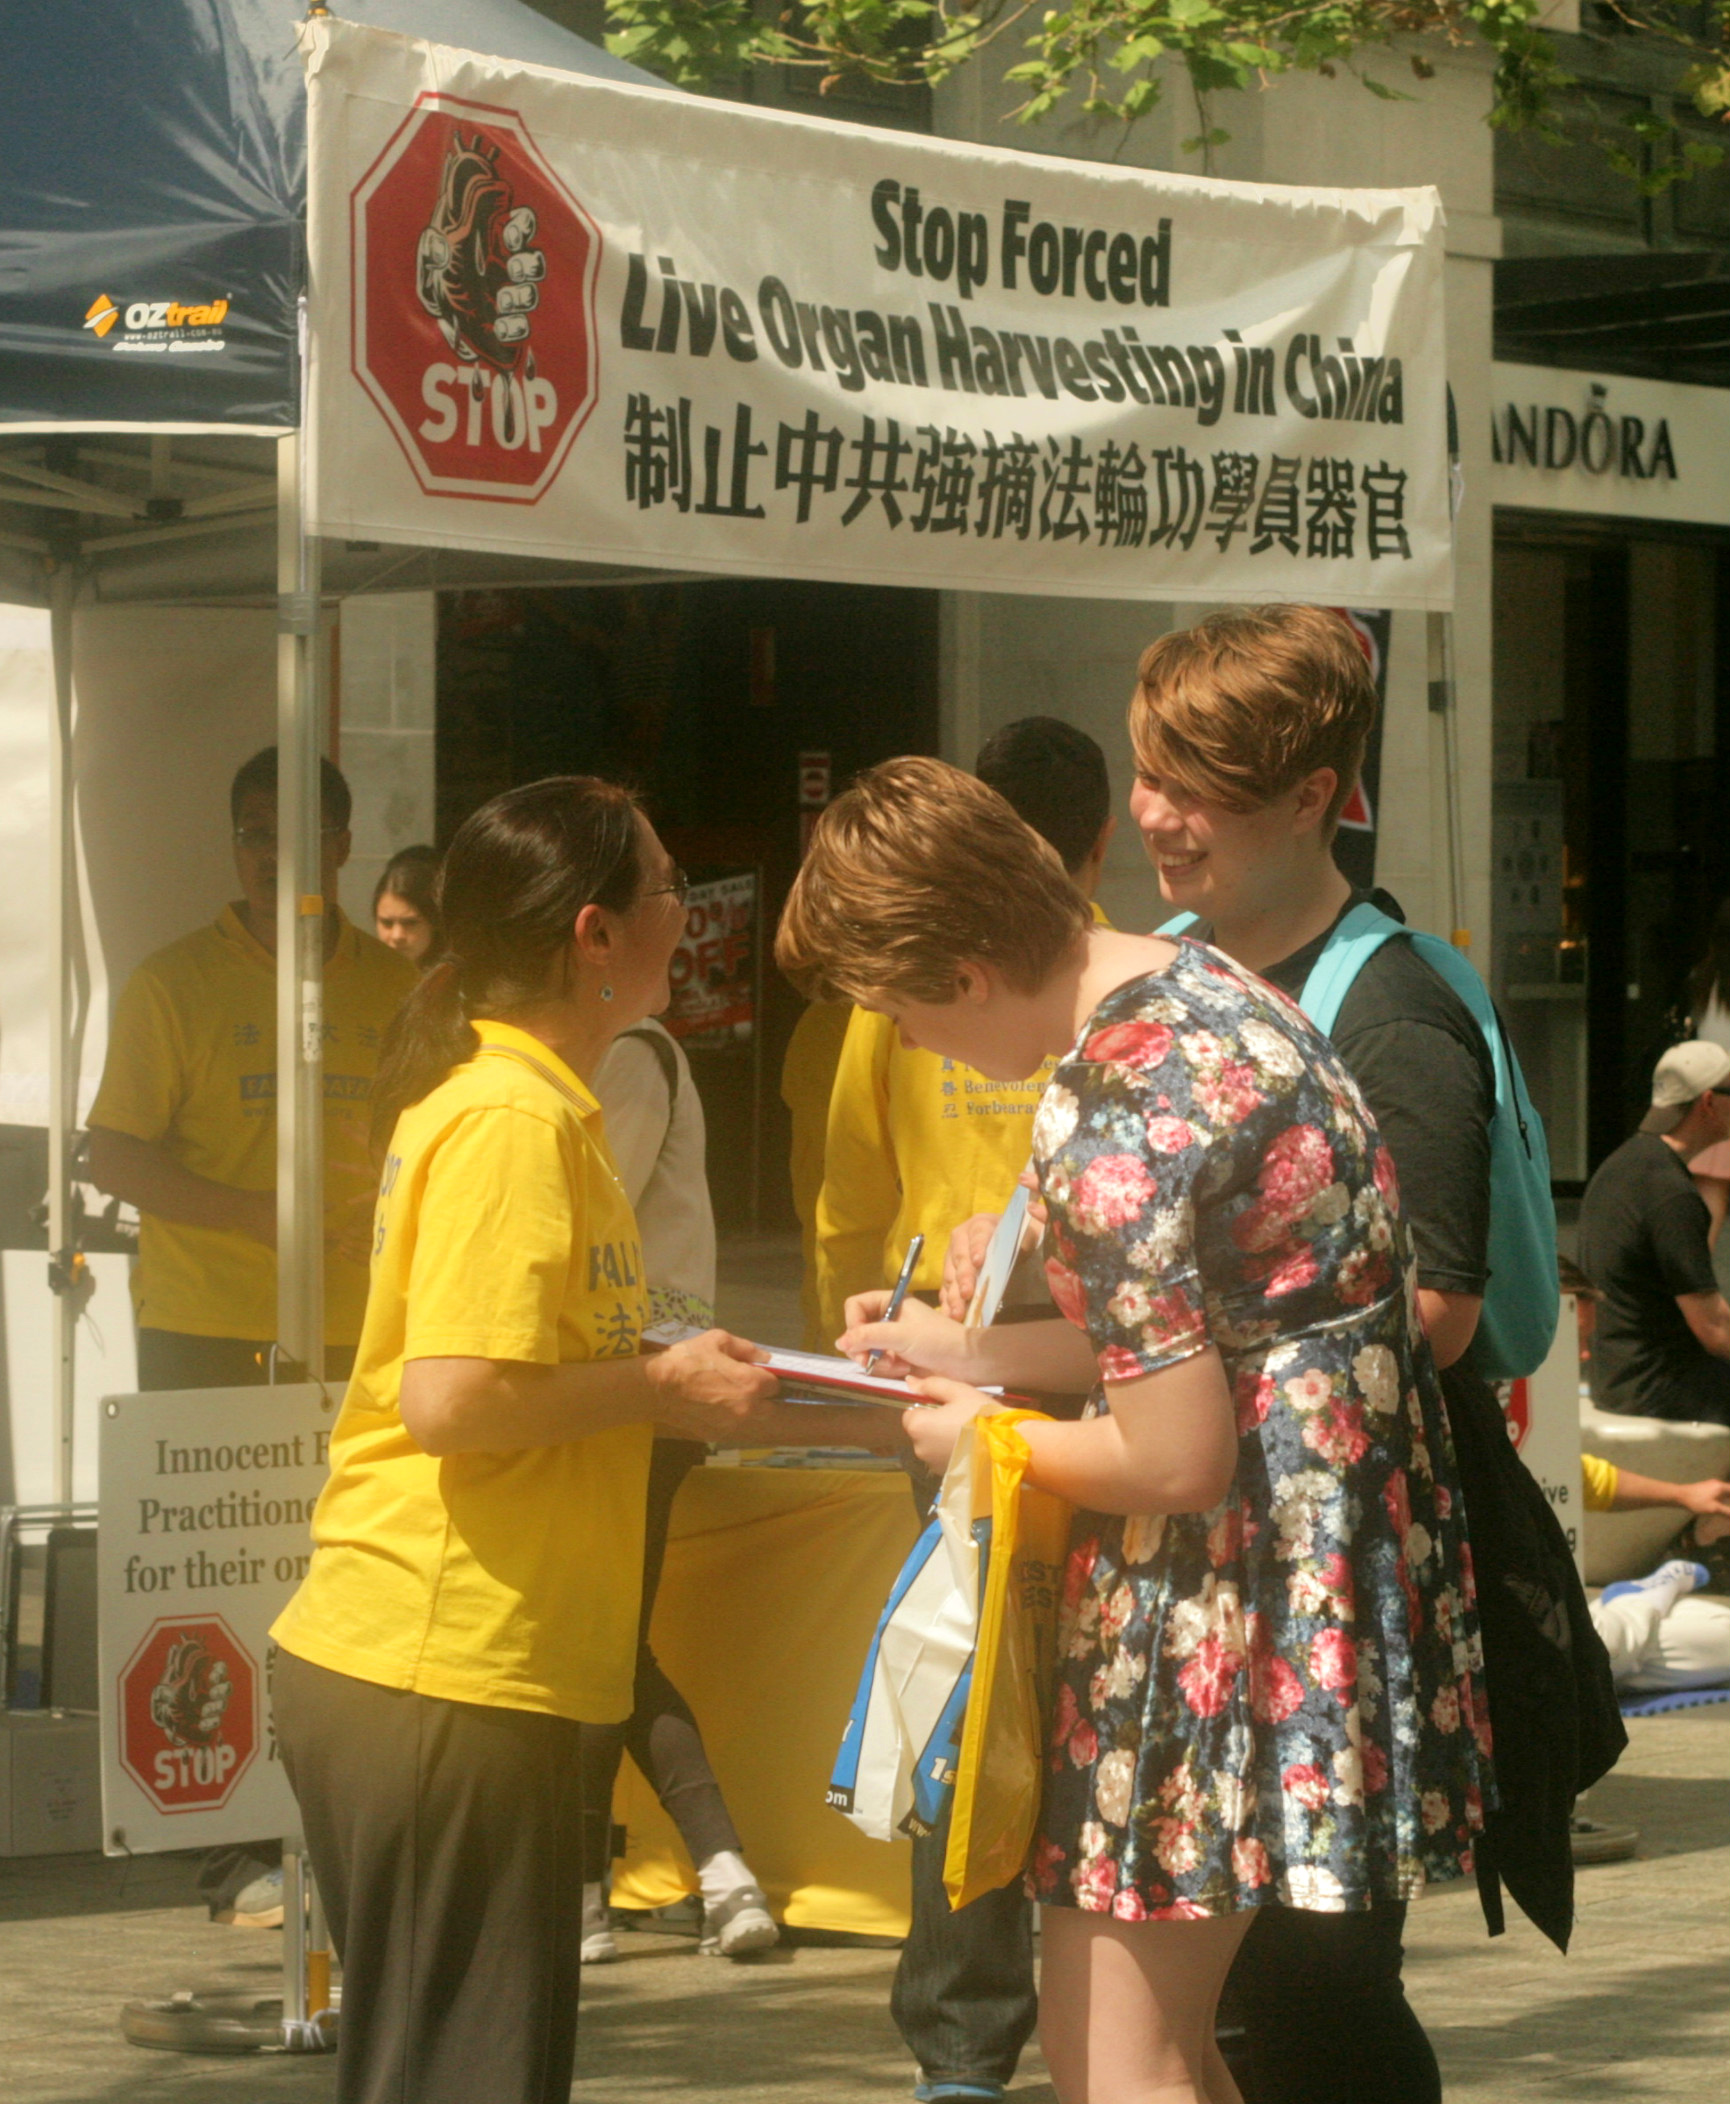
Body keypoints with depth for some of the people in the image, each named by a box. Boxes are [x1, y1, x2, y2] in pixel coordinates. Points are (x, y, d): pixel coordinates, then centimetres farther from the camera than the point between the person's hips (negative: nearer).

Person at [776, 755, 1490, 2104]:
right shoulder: (1191, 979, 7)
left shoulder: (1108, 1120, -23)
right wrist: (972, 1351, 17)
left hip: (1239, 1571, -10)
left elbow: (1177, 1460, -21)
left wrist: (986, 1440, -4)